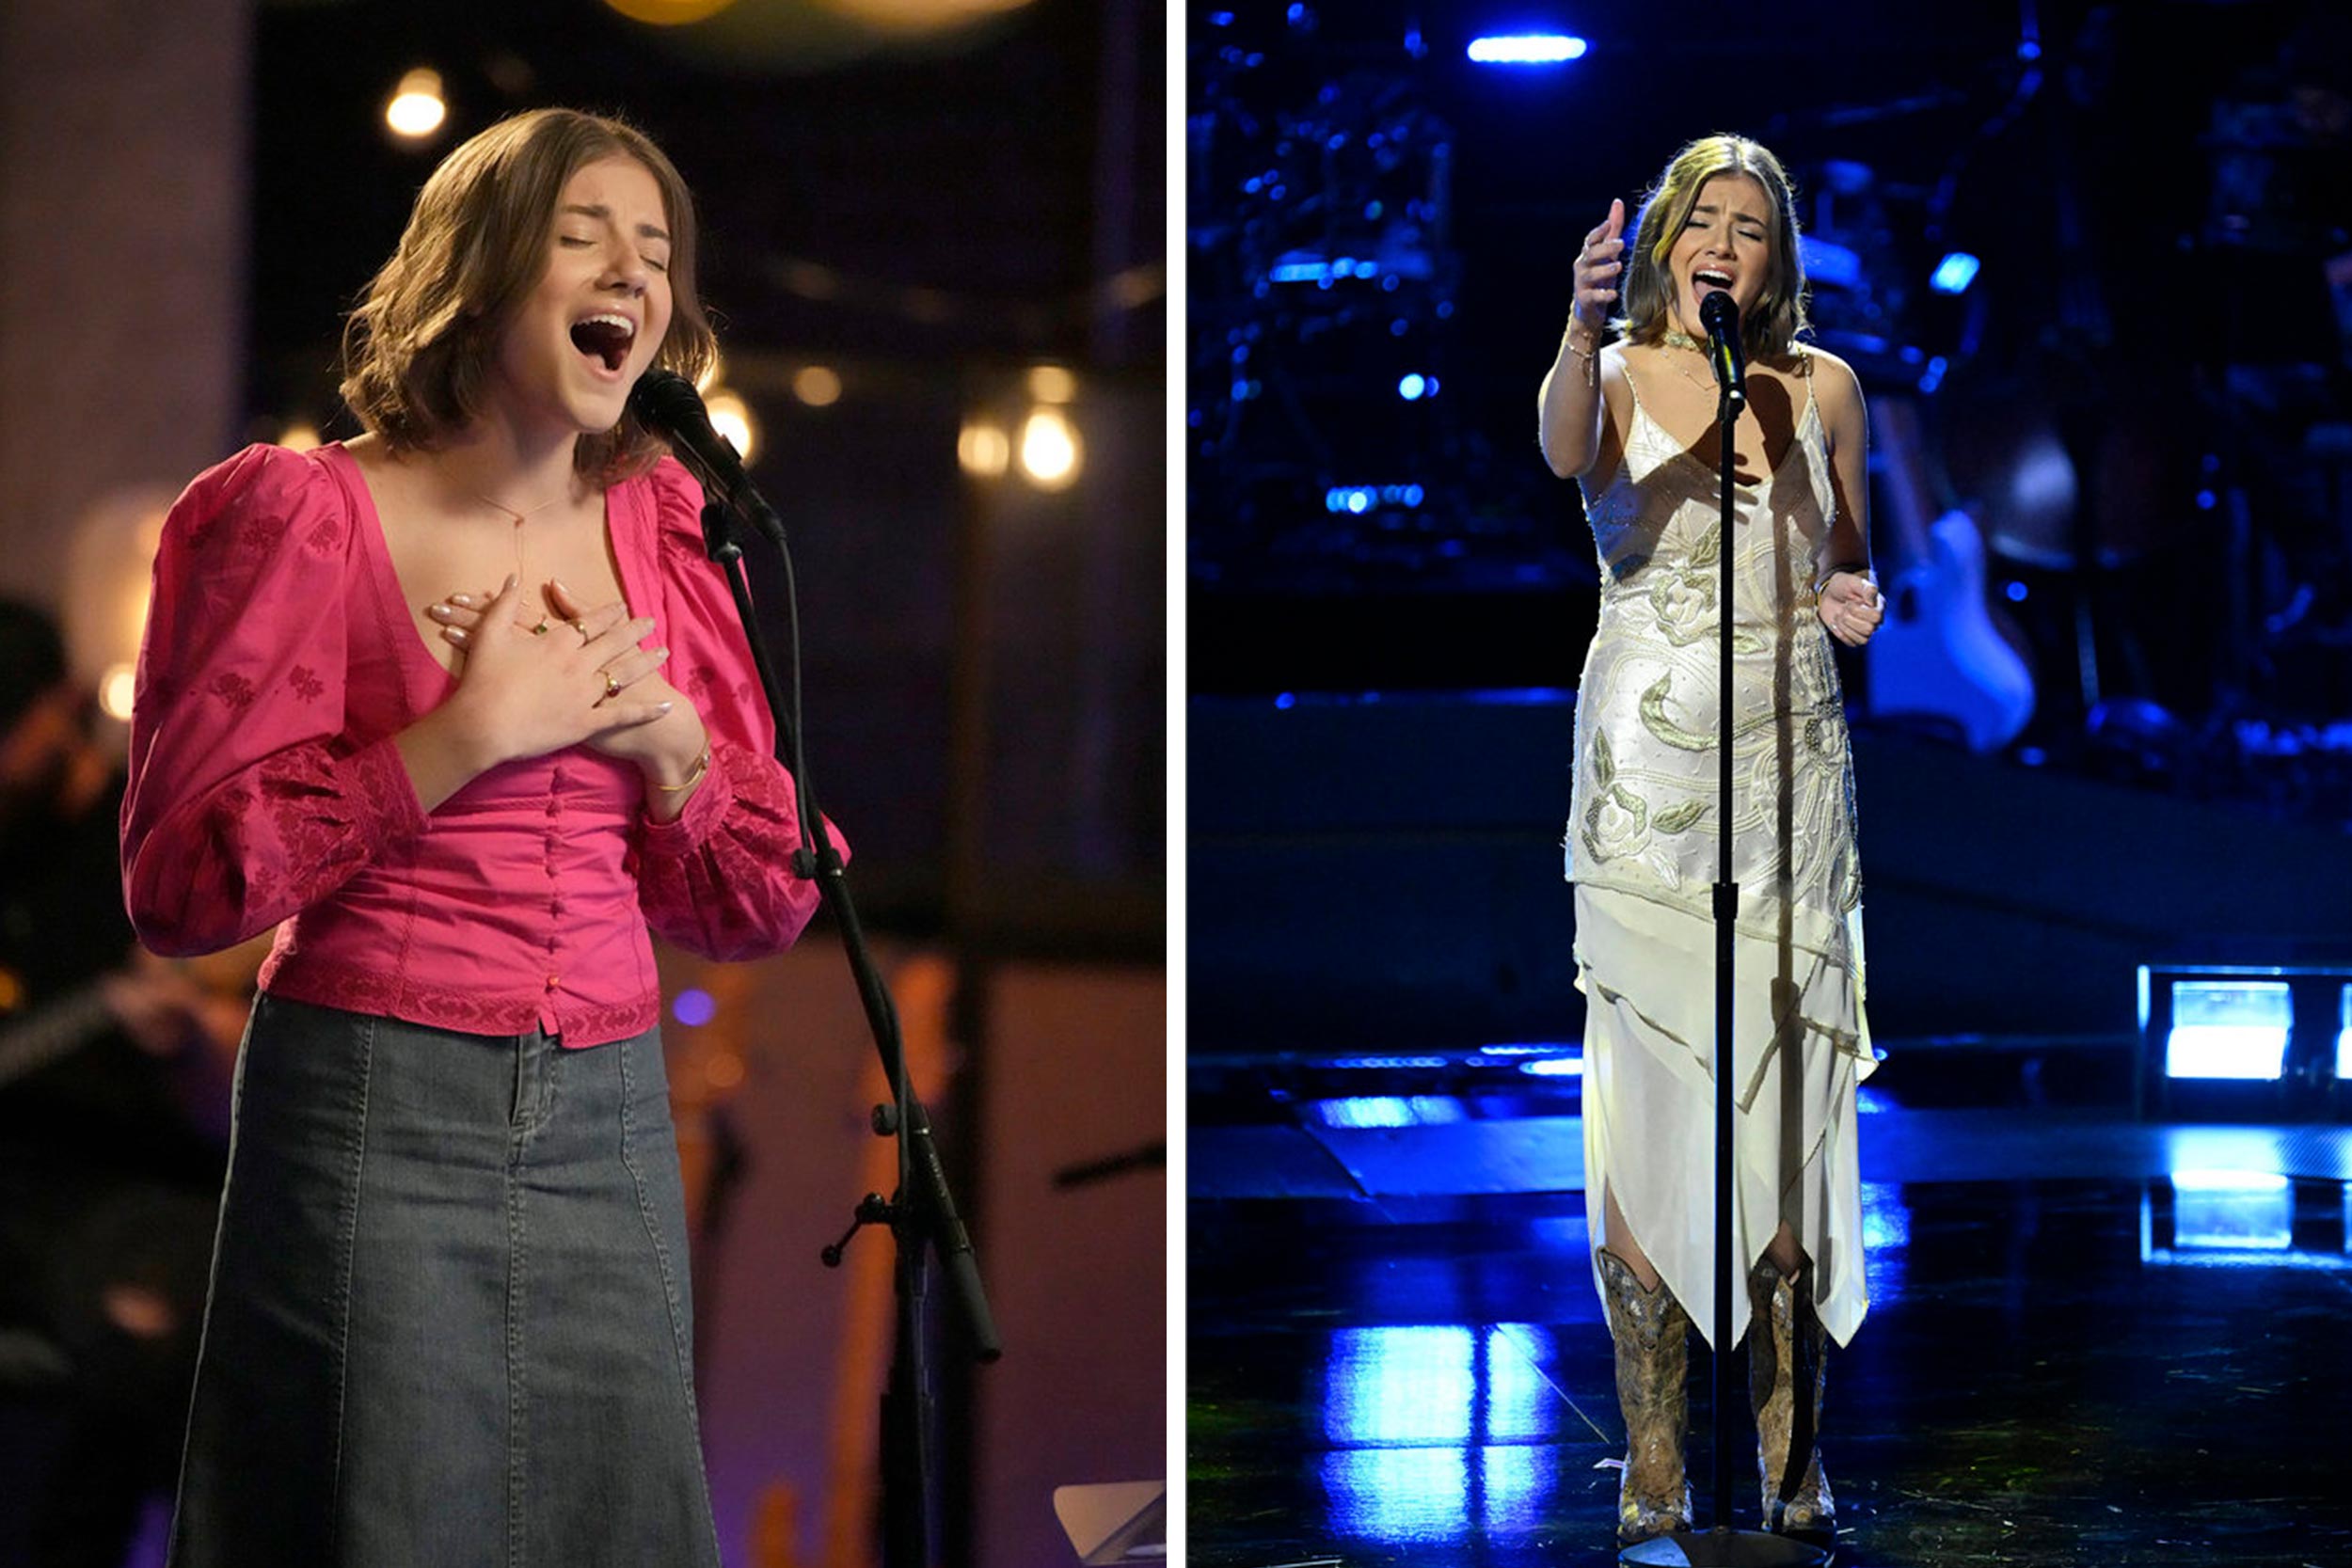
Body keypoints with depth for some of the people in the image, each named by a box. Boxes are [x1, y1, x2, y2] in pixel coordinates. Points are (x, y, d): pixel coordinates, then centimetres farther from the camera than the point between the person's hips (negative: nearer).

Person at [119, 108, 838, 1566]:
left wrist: (667, 742, -5)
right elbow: (181, 881, -11)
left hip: (612, 1132, 5)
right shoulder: (308, 514, -4)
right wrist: (469, 738, -15)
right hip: (373, 1123, -5)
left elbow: (765, 907, 14)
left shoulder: (662, 537, 12)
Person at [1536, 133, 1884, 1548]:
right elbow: (1564, 453, -25)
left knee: (1788, 1100, 0)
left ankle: (1795, 1454, 7)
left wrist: (1852, 602, -4)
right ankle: (1655, 1468, -2)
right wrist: (1585, 328, -45)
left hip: (1791, 768, 2)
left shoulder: (1823, 390, 9)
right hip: (1645, 774, -2)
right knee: (1643, 1098, -6)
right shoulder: (1618, 377, 0)